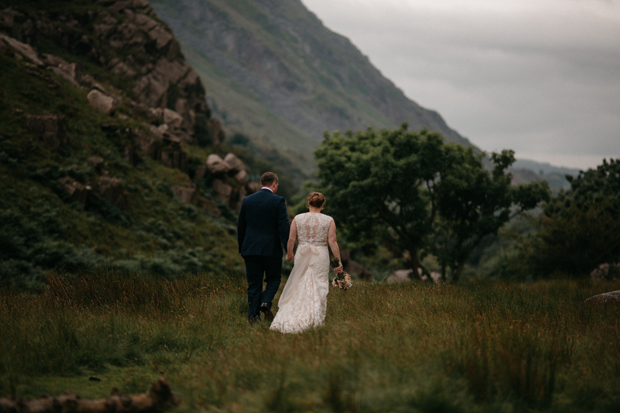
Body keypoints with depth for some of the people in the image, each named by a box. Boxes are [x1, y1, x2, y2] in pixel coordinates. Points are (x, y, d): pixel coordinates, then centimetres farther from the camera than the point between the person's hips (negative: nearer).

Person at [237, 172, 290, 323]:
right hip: (271, 248, -3)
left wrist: (241, 248, 21)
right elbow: (284, 226, -11)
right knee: (274, 279, 14)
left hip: (250, 248, 3)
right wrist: (288, 249, -8)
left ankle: (253, 316, 2)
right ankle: (266, 302, -11)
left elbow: (240, 226, 12)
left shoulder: (247, 200, 7)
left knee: (253, 283, 8)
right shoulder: (278, 201, -6)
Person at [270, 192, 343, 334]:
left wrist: (289, 254, 16)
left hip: (302, 255, 2)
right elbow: (332, 241, -7)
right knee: (318, 288, 5)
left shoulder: (298, 219, 0)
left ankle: (290, 320, 7)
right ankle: (315, 320, 3)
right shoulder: (329, 220, -3)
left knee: (299, 287, 12)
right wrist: (338, 260, -3)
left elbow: (291, 239, 0)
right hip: (320, 257, -2)